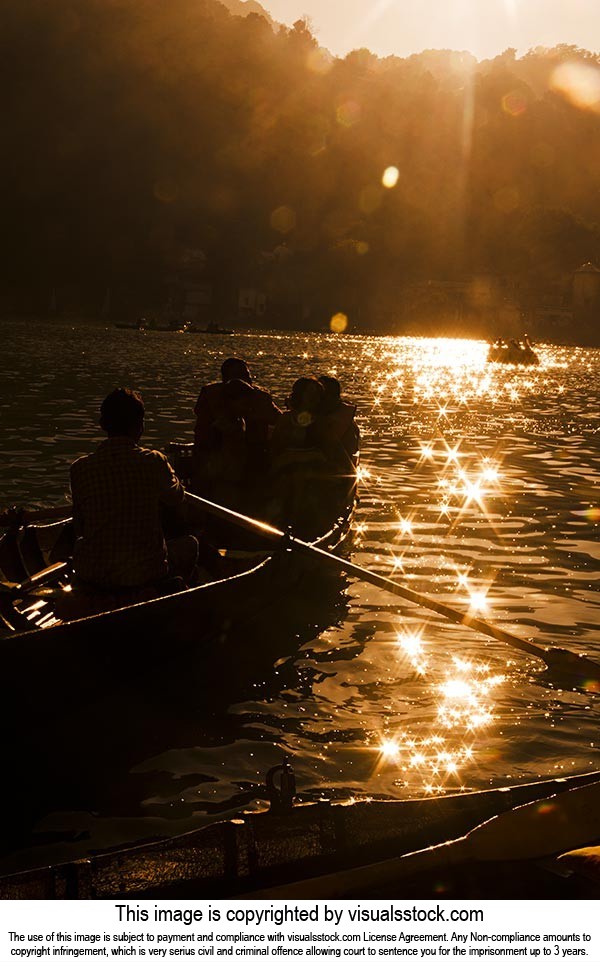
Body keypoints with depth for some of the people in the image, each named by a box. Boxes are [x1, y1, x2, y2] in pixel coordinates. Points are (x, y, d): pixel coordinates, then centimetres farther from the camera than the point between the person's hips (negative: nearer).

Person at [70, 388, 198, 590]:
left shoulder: (80, 468, -8)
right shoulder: (154, 462, -10)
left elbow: (79, 528, 4)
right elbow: (176, 498, 12)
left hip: (91, 576, 2)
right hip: (146, 573, -2)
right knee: (189, 543, 28)